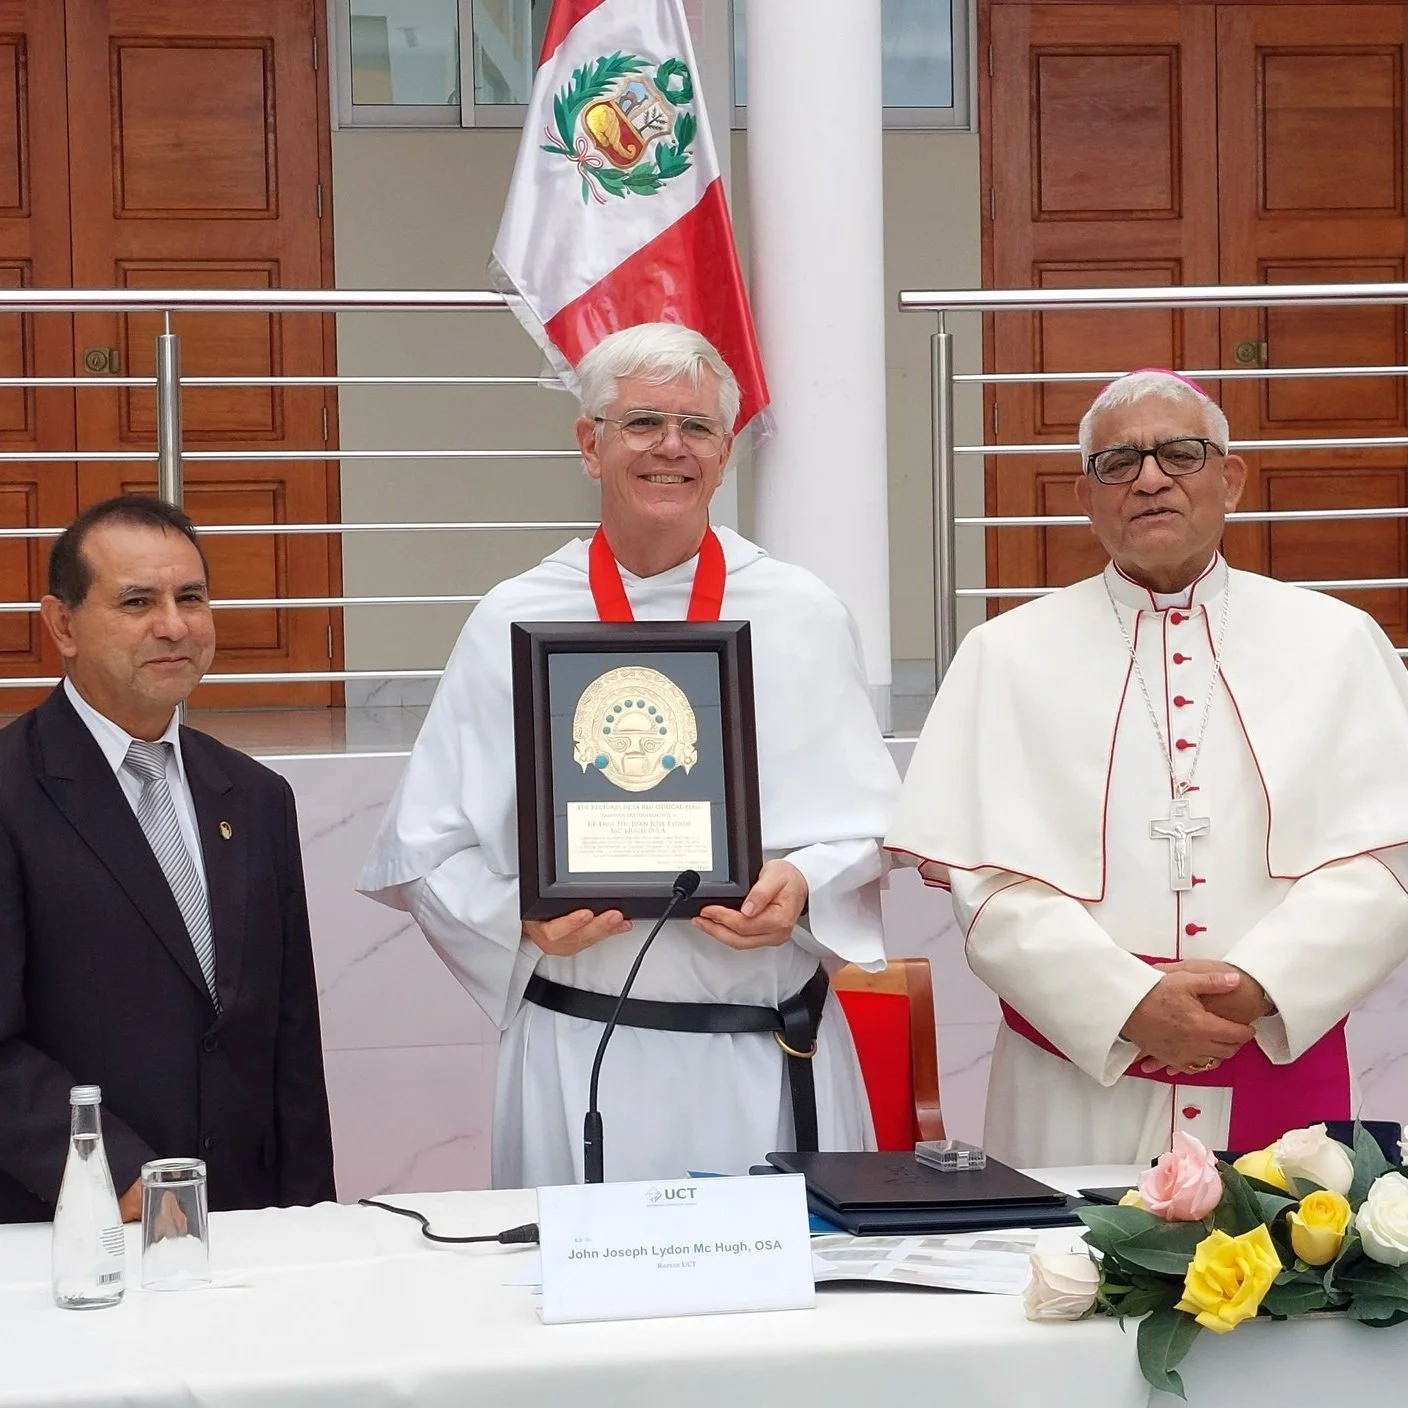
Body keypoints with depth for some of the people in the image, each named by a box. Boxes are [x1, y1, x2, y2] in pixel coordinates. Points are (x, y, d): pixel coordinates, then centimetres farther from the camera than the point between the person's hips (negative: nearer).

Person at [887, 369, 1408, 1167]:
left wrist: (1260, 985, -17)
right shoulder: (1009, 656, 3)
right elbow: (992, 881, -4)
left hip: (1281, 1066, 1)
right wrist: (1130, 1004, -18)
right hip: (1076, 1086, -1)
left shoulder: (1336, 643, 6)